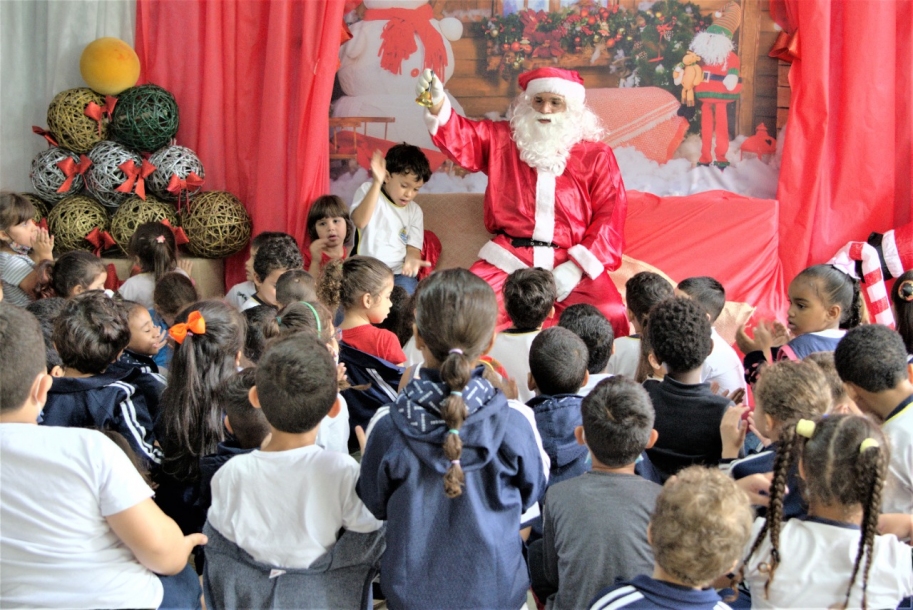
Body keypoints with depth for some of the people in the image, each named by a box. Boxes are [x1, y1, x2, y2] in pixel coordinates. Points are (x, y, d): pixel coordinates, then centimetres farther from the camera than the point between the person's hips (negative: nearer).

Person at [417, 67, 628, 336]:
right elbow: (461, 137, -2)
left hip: (572, 261, -1)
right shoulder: (502, 139, 13)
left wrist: (577, 266, -10)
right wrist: (436, 103, -23)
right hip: (508, 258, 1)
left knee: (611, 317, -25)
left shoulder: (596, 155, 7)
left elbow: (610, 216, 2)